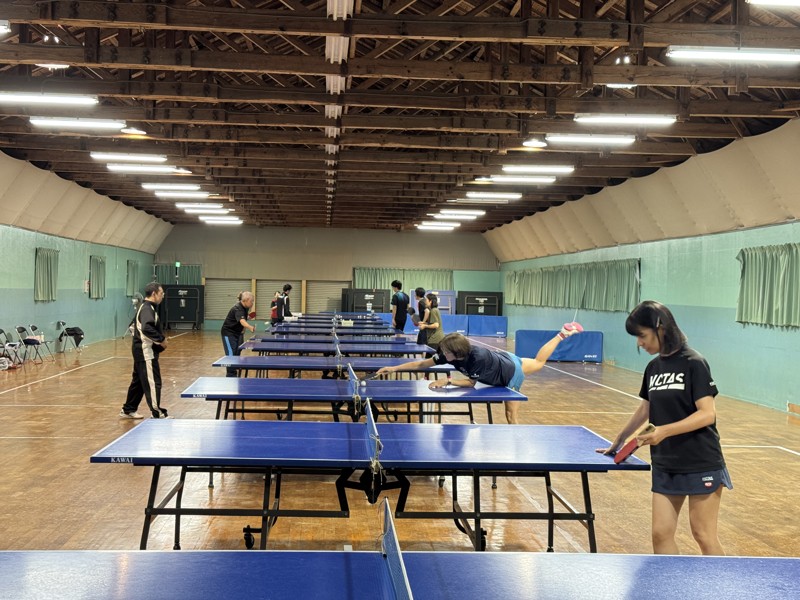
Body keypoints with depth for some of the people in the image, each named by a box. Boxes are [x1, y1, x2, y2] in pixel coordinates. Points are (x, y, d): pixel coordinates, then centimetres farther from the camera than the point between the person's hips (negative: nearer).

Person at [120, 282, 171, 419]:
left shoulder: (145, 307, 15)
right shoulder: (147, 309, -18)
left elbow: (133, 326, 24)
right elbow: (147, 329, -32)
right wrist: (161, 339, -23)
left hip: (141, 349, 11)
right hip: (146, 351, -11)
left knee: (138, 381, 18)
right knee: (153, 382, -8)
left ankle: (128, 410, 26)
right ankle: (158, 414, -6)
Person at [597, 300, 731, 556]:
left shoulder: (693, 364, -12)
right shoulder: (653, 367, 8)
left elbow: (707, 414, -18)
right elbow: (645, 410, 21)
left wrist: (664, 431, -28)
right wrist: (618, 441, 26)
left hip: (700, 465, -6)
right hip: (665, 466, 6)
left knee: (704, 536, 1)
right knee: (661, 534, 3)